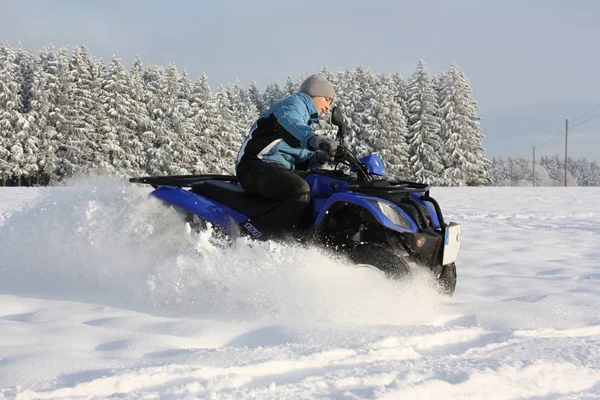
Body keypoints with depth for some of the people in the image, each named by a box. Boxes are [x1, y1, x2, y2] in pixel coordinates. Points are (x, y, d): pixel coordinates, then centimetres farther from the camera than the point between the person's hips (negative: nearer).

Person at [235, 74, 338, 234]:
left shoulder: (306, 119, 28)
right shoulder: (293, 104, -2)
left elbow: (301, 161, 21)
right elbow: (291, 127, -29)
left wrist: (318, 158, -1)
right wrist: (313, 139, -49)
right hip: (257, 166, -10)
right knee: (301, 189, -33)